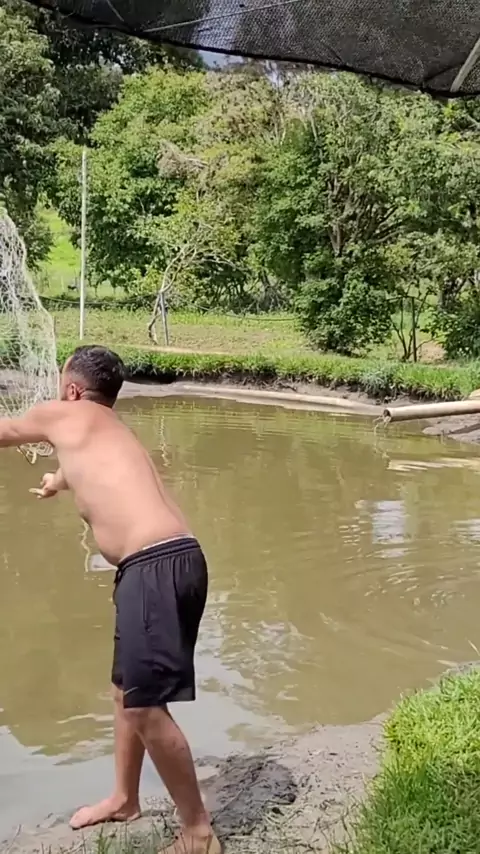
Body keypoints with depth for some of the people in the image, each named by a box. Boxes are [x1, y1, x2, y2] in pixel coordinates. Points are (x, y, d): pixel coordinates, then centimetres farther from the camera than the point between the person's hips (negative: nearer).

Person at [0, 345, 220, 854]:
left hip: (156, 568, -10)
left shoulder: (61, 416, 5)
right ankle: (124, 798, 39)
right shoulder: (105, 433, 27)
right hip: (160, 566, 10)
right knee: (127, 689, 22)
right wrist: (58, 482, 75)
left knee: (145, 706, -7)